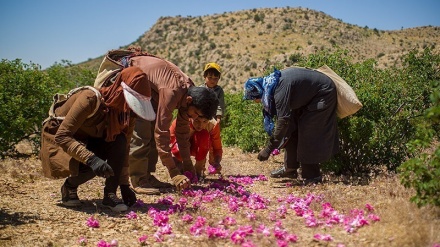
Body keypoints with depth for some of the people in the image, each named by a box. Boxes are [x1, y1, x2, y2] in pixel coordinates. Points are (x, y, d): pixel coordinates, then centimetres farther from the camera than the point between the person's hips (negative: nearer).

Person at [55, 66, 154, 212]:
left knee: (119, 141, -23)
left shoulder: (127, 112, -11)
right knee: (93, 166, -34)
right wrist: (91, 158, -47)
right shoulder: (90, 99, -31)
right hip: (60, 146, -6)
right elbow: (61, 136, -36)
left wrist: (124, 185, -5)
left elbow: (124, 148, -3)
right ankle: (69, 187, -2)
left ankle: (110, 194, -16)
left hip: (90, 142, 6)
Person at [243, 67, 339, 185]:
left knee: (309, 135, -11)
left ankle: (311, 176, -3)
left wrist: (269, 149, -36)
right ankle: (290, 168, 16)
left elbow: (283, 120, -38)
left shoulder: (280, 88, -34)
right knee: (292, 129, 8)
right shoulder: (270, 84, -5)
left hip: (323, 94, -10)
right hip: (308, 96, 10)